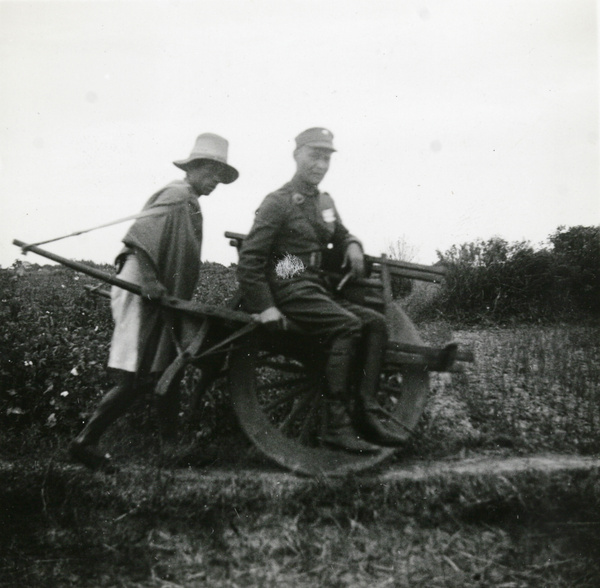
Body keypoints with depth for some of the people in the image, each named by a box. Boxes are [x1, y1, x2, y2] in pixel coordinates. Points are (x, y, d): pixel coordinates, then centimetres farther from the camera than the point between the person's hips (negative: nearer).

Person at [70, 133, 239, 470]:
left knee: (166, 371, 12)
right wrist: (151, 285, -23)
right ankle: (86, 442, 2)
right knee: (139, 379, -9)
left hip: (160, 298, 10)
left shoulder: (189, 202, 17)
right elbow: (138, 238, -22)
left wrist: (178, 298, 14)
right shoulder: (177, 196, -11)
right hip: (141, 294, -10)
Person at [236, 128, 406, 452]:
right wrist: (263, 306, -16)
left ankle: (365, 414, -13)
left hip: (320, 287, 8)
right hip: (289, 290, -8)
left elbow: (340, 235, 31)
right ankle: (337, 424, -24)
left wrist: (351, 245, 5)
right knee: (347, 325, -28)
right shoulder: (278, 203, -5)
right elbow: (249, 259, -9)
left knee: (374, 322, -9)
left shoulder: (325, 202, 19)